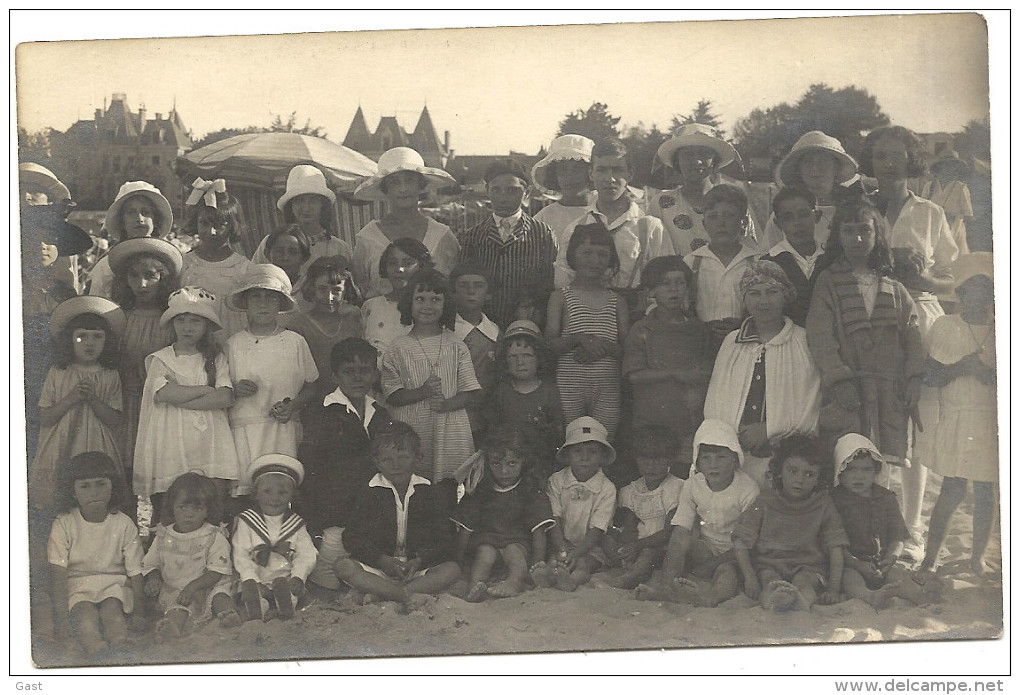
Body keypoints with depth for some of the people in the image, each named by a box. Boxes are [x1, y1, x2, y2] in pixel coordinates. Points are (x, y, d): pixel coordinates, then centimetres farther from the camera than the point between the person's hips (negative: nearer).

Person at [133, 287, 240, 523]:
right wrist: (208, 389, -3)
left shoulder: (216, 359, 12)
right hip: (171, 447, -1)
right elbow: (164, 393, -11)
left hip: (209, 445, 1)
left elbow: (225, 398, -4)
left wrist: (180, 399, -8)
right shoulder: (159, 359, 8)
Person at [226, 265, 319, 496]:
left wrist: (292, 405, -7)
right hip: (243, 430, 0)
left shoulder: (295, 342, 6)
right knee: (241, 489, -8)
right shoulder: (234, 344, 7)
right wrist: (234, 390, -10)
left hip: (283, 431, 0)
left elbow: (311, 386, 11)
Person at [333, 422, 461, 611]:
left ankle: (376, 594, -32)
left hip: (417, 566, 0)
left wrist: (420, 561, -16)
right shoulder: (370, 493, 5)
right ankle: (409, 596, -35)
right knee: (343, 567, -27)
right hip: (378, 566, 0)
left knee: (452, 569, -28)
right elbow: (352, 537, -1)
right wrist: (382, 560, -17)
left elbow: (445, 538, 2)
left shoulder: (429, 492, 6)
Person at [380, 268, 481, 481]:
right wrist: (422, 392, -17)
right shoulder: (398, 349, 3)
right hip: (411, 431, -1)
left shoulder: (456, 347, 6)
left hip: (451, 432, 1)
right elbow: (392, 396, -2)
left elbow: (470, 392, 4)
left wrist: (447, 403, -14)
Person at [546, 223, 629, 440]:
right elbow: (551, 342, -4)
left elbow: (628, 349, 5)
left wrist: (605, 347, -14)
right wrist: (580, 339, -20)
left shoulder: (617, 302, 13)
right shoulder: (561, 297, 6)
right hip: (570, 383, -2)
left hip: (607, 387, 2)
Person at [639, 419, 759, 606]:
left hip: (734, 552, -4)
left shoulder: (748, 489, -15)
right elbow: (680, 533, -13)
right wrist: (669, 578, -30)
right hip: (705, 547, 4)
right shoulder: (692, 485, -4)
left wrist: (701, 569, -21)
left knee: (727, 570, -37)